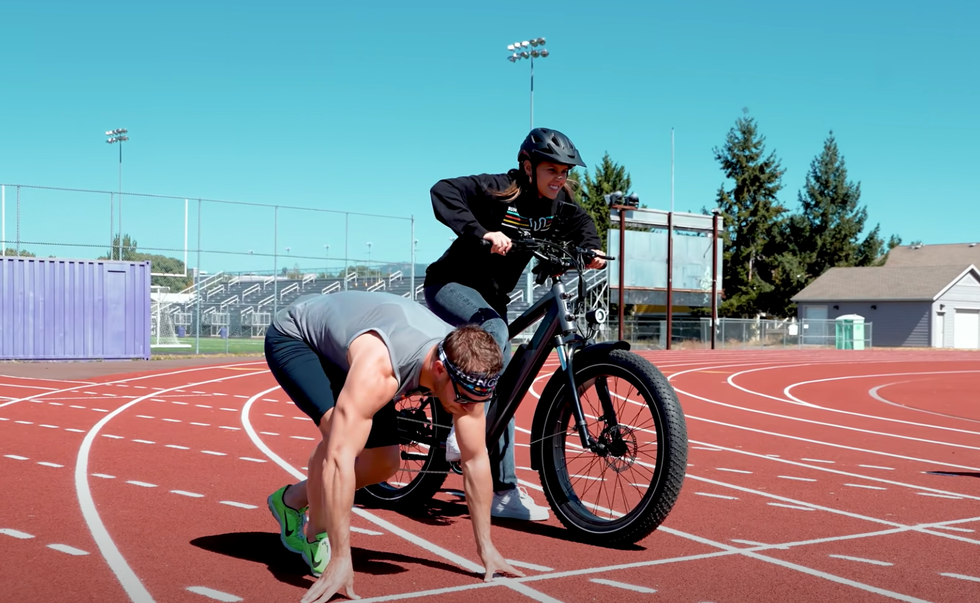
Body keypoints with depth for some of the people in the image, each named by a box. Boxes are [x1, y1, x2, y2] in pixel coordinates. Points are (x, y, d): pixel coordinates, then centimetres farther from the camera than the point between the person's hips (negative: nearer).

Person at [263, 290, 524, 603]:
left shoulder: (466, 367, -25)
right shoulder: (378, 370, -46)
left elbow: (476, 459, -14)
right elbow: (339, 458, -49)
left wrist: (486, 548, -12)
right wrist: (341, 561, -49)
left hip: (338, 345, 7)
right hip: (293, 338, -6)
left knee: (384, 463, 1)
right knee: (340, 433, -32)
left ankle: (292, 500, 24)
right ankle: (316, 538, -8)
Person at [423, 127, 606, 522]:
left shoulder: (557, 203, -3)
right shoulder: (498, 190, -22)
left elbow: (580, 222, 11)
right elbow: (444, 191, -33)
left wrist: (590, 248, -11)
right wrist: (480, 233, -46)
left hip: (491, 296, 7)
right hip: (451, 284, -7)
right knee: (494, 331, -38)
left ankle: (504, 493, 6)